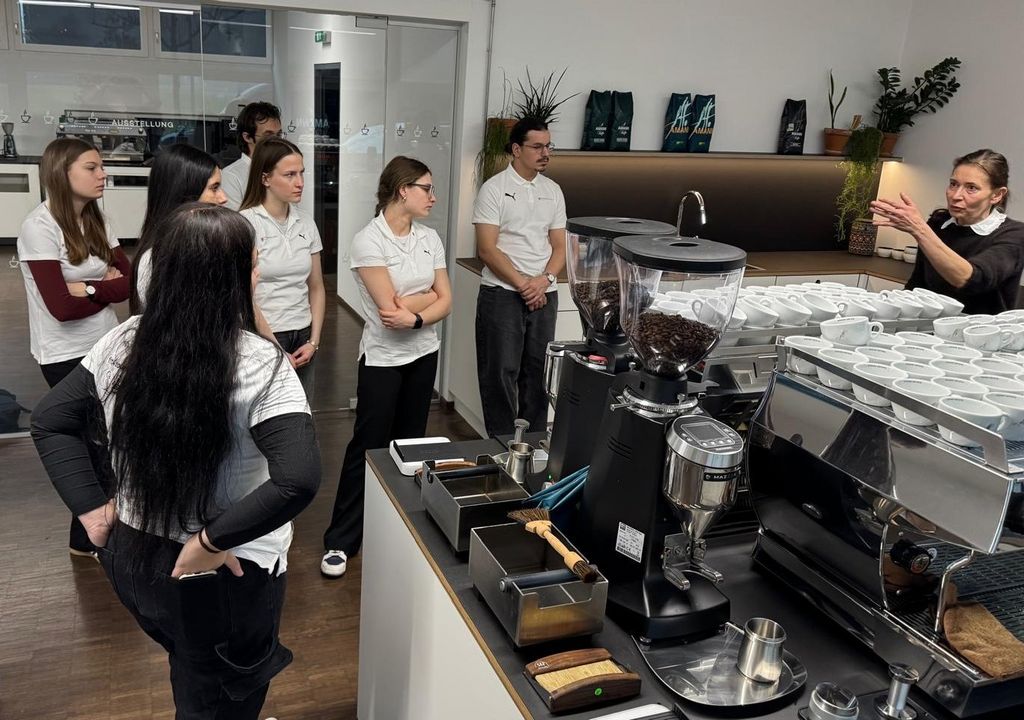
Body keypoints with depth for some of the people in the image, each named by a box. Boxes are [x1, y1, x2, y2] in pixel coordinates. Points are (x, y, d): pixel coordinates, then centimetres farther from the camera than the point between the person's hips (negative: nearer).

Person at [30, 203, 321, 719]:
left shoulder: (121, 343, -7)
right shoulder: (258, 365, -24)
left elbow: (49, 422, 3)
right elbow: (299, 479, -34)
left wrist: (91, 508, 1)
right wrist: (212, 540, -25)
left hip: (130, 556, 6)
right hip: (221, 574, -5)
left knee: (193, 677, 33)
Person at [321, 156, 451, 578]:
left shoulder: (430, 238, 3)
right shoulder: (368, 240, -15)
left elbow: (445, 304, -1)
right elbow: (390, 305, -21)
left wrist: (415, 317, -19)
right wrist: (431, 293, -7)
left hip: (423, 354, 6)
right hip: (383, 357, -6)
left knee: (410, 444, 14)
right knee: (367, 447, 0)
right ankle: (340, 542, 11)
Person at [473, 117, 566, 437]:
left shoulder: (553, 190, 11)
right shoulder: (494, 189, -5)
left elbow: (559, 245, 9)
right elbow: (487, 249, -11)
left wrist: (544, 279, -9)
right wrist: (522, 284, -15)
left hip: (544, 295, 5)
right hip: (502, 294, -5)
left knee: (538, 371, 10)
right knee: (501, 372, 1)